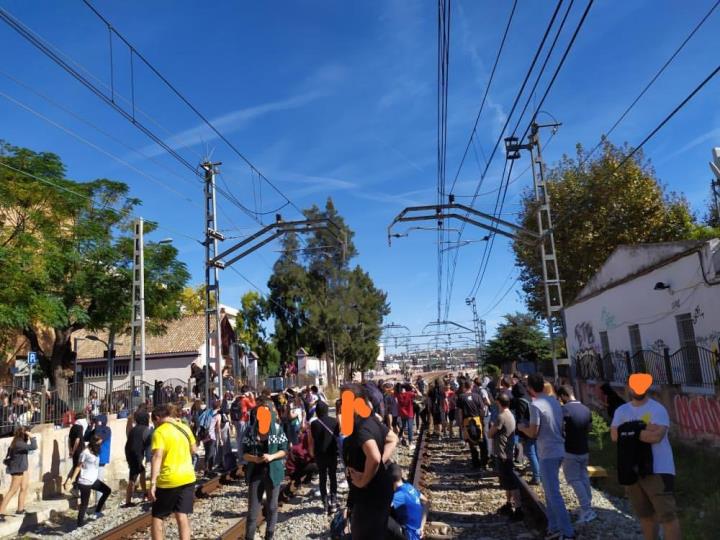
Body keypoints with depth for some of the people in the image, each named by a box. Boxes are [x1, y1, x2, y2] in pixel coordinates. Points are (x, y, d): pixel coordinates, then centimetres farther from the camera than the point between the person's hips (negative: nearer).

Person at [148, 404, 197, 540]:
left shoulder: (159, 432, -10)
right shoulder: (185, 428, 7)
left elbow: (157, 457, -19)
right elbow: (193, 450, 16)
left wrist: (152, 484, -20)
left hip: (168, 480, -5)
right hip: (188, 477, 5)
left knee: (157, 517, 10)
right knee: (182, 516, 7)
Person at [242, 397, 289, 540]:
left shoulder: (277, 429, -5)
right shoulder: (250, 430, -3)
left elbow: (284, 450, -2)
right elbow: (245, 453, 0)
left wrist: (272, 457, -19)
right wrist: (254, 458, -19)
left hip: (273, 472, 0)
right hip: (255, 473, 0)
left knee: (272, 507, 12)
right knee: (253, 509, 3)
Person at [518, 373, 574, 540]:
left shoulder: (536, 405, -18)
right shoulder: (555, 401, 6)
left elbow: (533, 433, -16)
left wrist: (522, 428, 5)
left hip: (548, 454, -9)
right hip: (558, 450, 9)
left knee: (553, 495, -1)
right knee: (550, 492, 18)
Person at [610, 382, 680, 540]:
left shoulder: (658, 409, -8)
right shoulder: (621, 410, 7)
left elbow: (656, 436, -22)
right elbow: (614, 436, -8)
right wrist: (644, 428, -14)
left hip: (658, 469, -5)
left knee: (667, 514, -6)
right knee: (645, 514, 17)